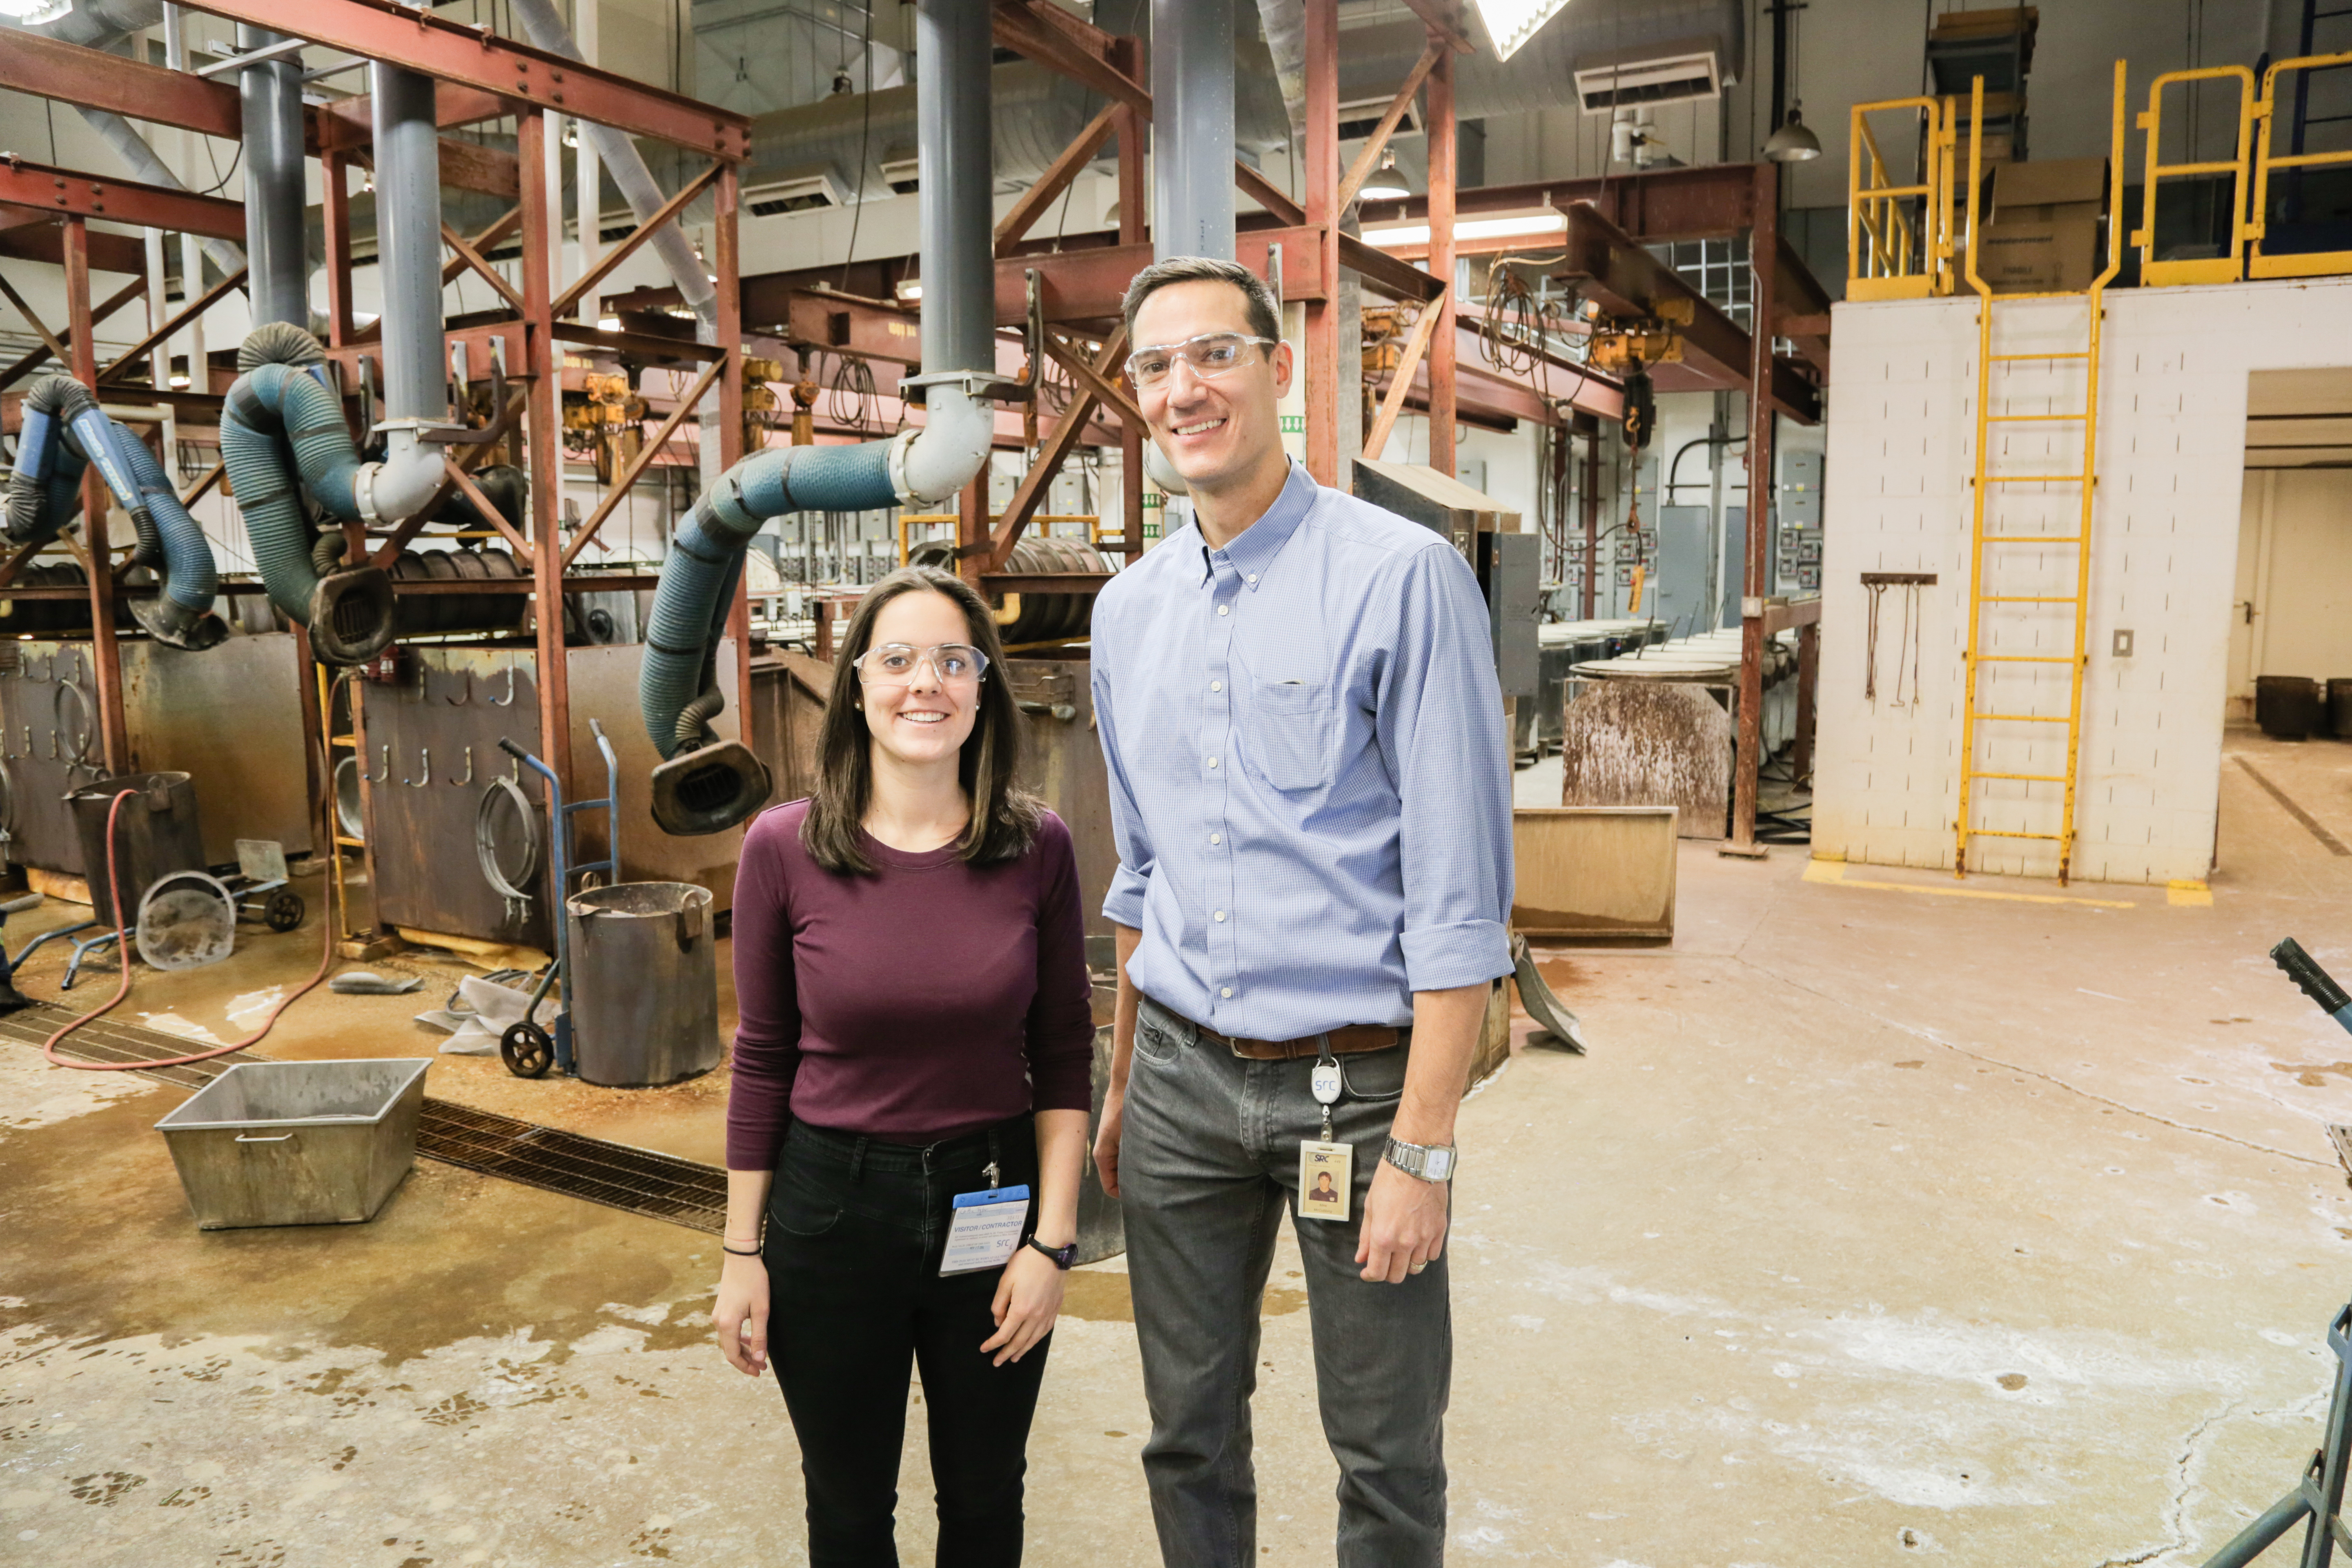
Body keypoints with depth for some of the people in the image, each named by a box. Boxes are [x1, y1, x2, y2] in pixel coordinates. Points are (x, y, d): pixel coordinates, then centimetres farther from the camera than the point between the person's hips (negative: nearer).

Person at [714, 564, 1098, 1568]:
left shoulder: (1037, 847, -8)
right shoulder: (783, 848, -10)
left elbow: (1065, 1058, -2)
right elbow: (762, 1062, -2)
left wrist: (1053, 1239, -5)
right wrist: (743, 1252, 0)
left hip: (994, 1204, 1)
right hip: (831, 1209, 0)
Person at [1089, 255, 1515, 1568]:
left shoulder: (1404, 577, -12)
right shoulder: (1129, 608, 8)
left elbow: (1461, 896, -14)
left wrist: (1423, 1153, -16)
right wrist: (1123, 1086, 17)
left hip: (1354, 1077, -5)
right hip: (1184, 1074, 5)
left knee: (1388, 1458, 12)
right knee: (1191, 1428, 19)